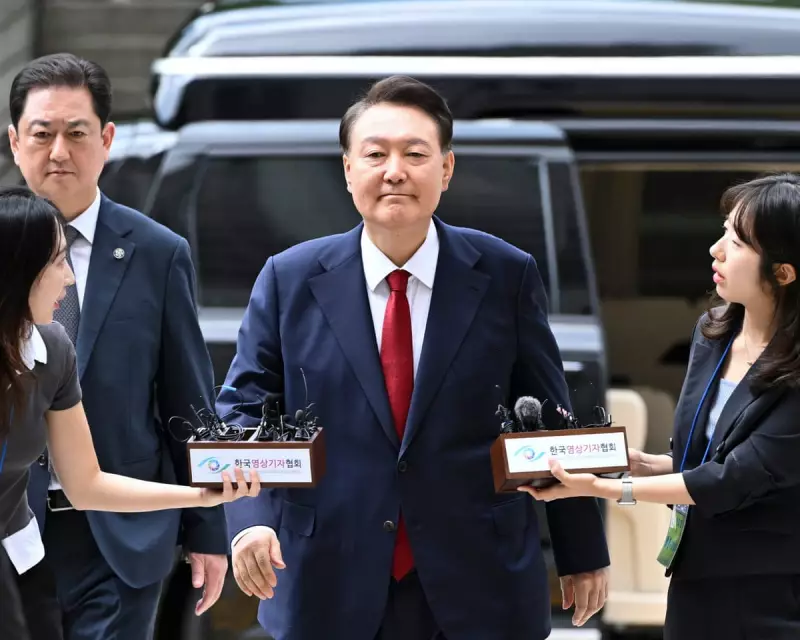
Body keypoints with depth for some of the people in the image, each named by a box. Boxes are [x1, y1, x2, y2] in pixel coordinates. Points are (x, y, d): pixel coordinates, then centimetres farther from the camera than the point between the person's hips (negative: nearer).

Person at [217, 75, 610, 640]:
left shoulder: (506, 276, -1)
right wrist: (250, 519, -17)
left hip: (478, 590, -1)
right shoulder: (290, 281, 1)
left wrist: (584, 553, 8)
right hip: (331, 589, 1)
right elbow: (244, 407, 1)